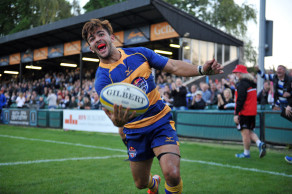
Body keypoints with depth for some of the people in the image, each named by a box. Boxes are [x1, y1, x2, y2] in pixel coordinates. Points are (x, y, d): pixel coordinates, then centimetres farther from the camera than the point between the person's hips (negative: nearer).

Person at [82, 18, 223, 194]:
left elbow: (173, 67, -1)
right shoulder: (102, 78, -14)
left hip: (161, 122, 0)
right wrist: (117, 120, -50)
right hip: (135, 132, 0)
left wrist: (201, 69, -17)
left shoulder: (139, 53, -3)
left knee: (172, 174, -23)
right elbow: (113, 113, -25)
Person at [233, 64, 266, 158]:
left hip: (244, 112, -9)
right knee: (249, 131, 18)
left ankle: (246, 153, 5)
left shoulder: (241, 84, -15)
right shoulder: (252, 83, 14)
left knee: (245, 132, -2)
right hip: (252, 112, 9)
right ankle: (260, 143, -1)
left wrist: (236, 114, -19)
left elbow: (240, 100, -20)